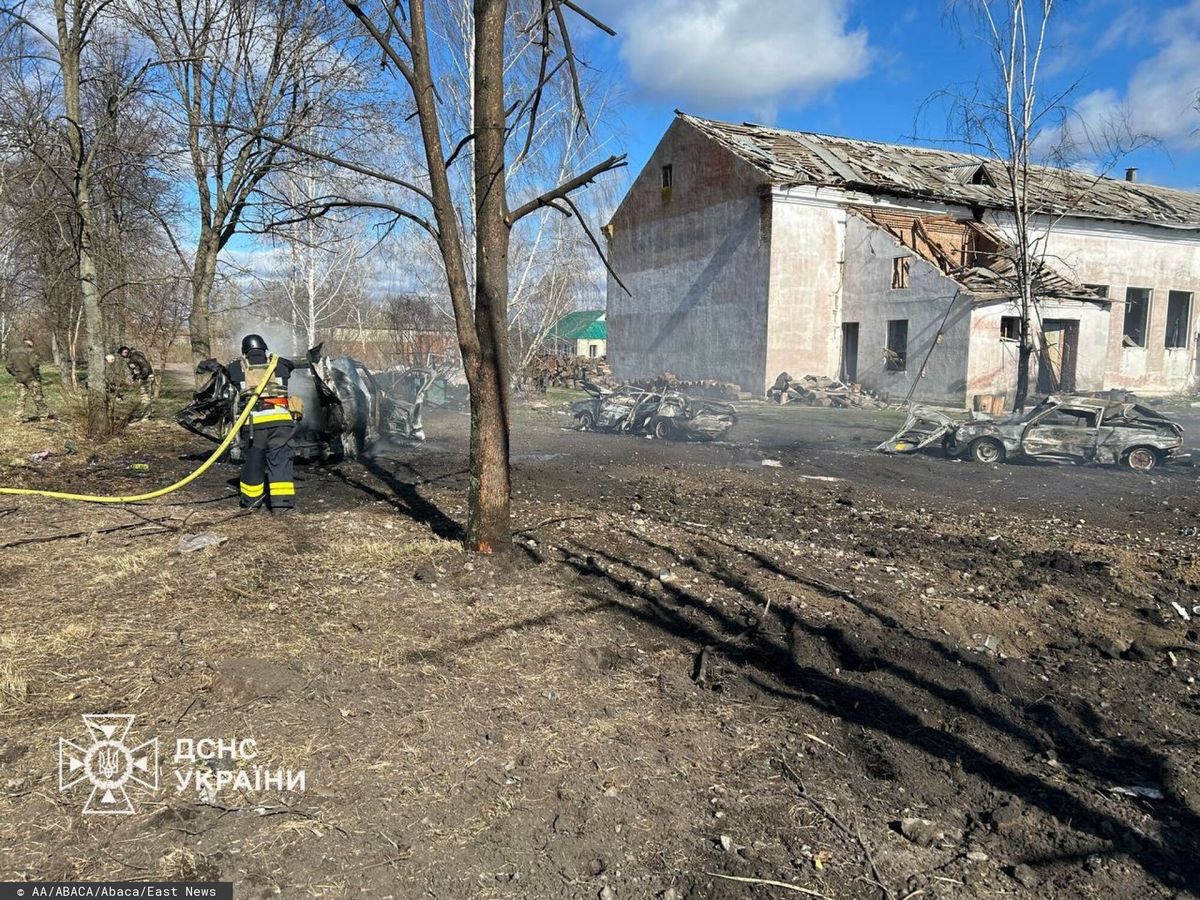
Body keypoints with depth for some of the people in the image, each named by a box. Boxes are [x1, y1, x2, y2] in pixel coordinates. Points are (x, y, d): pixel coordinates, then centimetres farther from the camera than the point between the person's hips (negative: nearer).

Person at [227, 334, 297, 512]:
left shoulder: (237, 367, 12)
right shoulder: (279, 364, 13)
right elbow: (291, 365, 31)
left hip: (253, 421, 1)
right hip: (280, 418, 0)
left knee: (252, 460, 15)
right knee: (280, 460, 2)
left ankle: (251, 499, 28)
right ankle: (281, 501, -6)